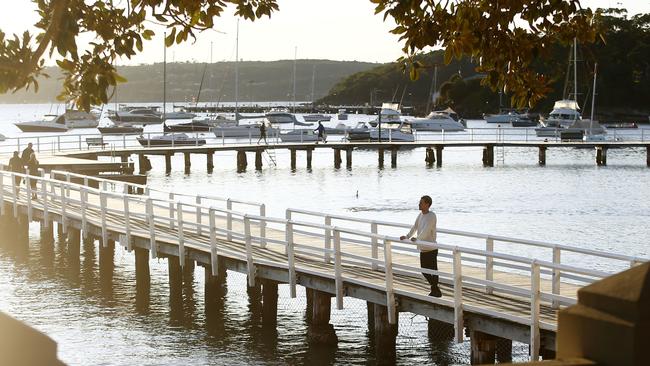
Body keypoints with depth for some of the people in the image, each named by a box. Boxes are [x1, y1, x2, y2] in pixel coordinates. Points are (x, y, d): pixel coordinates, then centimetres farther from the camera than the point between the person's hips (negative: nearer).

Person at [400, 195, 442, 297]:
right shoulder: (420, 215, 11)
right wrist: (407, 236, -1)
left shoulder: (431, 216, -15)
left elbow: (426, 230, -26)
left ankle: (435, 291, 4)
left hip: (431, 249, -9)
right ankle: (435, 289, 26)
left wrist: (417, 238, -36)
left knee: (433, 270, -4)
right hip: (422, 249, 9)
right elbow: (415, 227, 11)